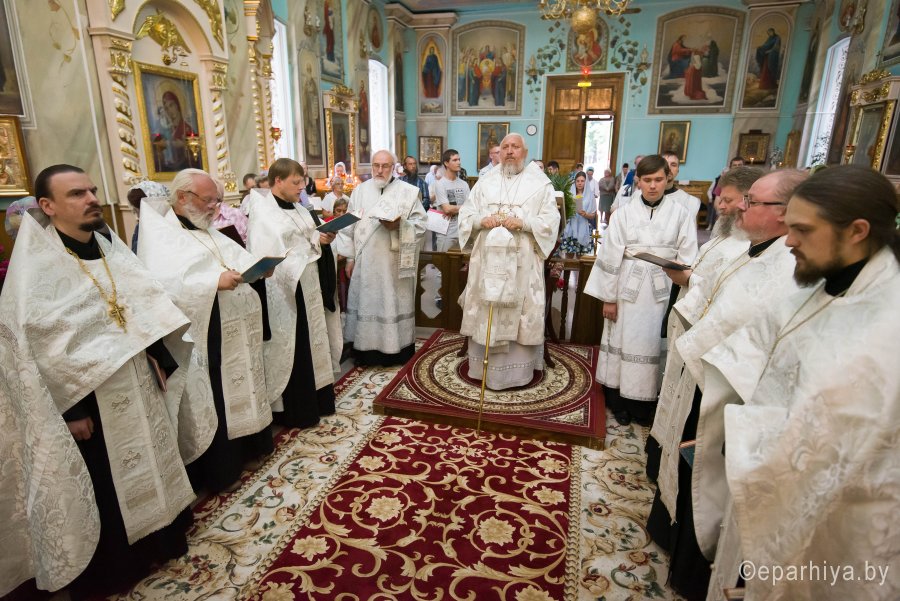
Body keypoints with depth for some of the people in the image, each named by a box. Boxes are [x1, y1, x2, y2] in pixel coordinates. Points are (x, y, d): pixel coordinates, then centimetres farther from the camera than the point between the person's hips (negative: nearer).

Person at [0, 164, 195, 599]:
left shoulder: (113, 251, 5)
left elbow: (147, 310, 9)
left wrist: (164, 363, 6)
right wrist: (70, 409, -16)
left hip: (136, 387, 6)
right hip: (87, 400, -5)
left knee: (147, 468, 19)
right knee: (101, 490, 11)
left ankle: (155, 542, 40)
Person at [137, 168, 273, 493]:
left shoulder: (210, 233, 17)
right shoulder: (158, 233, -9)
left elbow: (240, 258, 12)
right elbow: (164, 282, -25)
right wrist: (215, 282, -32)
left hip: (232, 332, 8)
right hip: (198, 338, -8)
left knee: (237, 393, 17)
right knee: (209, 402, 2)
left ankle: (243, 448, 34)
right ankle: (218, 469, 17)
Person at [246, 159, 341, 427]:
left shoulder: (297, 208, 13)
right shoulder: (262, 211, -10)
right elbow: (265, 256, -17)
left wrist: (322, 239, -5)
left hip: (310, 285, 8)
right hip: (285, 289, -8)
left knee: (313, 342, 15)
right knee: (291, 349, 1)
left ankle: (317, 399, 29)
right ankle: (294, 410, 15)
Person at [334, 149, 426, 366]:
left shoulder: (408, 191, -1)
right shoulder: (360, 191, 8)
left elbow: (420, 225, -3)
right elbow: (349, 225, 9)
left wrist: (399, 225, -21)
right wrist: (350, 257, 6)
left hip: (395, 263, -2)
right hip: (365, 263, 3)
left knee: (393, 304, 4)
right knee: (366, 303, 7)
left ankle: (396, 350, 16)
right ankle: (366, 351, 18)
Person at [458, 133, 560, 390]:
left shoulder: (540, 183, 4)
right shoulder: (485, 182, 13)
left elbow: (551, 221, -3)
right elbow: (466, 214, 10)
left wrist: (522, 223, -19)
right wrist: (481, 220, -12)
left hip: (522, 262, -2)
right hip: (487, 259, 3)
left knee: (520, 314, 2)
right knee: (485, 312, 7)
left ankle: (518, 368, 15)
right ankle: (483, 365, 21)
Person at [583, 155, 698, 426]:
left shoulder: (681, 214, -1)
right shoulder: (624, 213, -1)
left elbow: (687, 260, 0)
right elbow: (610, 256, 0)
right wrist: (608, 297, -2)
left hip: (662, 291, 0)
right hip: (628, 288, 0)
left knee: (652, 344, 7)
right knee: (624, 341, 8)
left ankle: (644, 404, 23)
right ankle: (619, 401, 23)